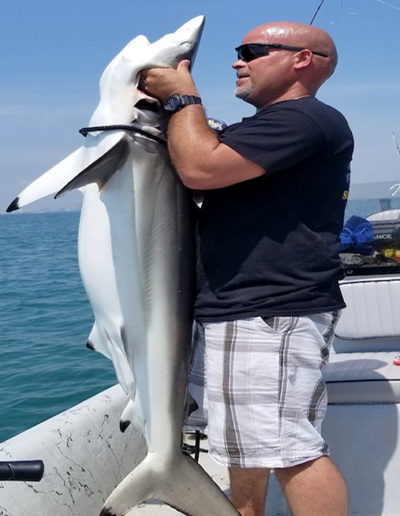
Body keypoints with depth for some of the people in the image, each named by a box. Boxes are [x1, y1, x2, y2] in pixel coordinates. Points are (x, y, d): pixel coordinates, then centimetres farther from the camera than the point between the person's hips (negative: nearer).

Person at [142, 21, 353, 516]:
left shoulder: (304, 119, -14)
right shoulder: (264, 129, 23)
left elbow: (200, 167, -23)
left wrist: (182, 96, -8)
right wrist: (175, 104, 18)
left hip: (270, 313, -11)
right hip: (238, 309, 11)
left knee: (288, 448, -11)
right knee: (247, 445, 19)